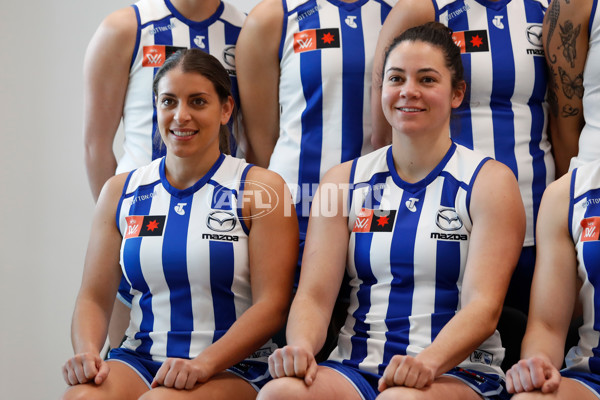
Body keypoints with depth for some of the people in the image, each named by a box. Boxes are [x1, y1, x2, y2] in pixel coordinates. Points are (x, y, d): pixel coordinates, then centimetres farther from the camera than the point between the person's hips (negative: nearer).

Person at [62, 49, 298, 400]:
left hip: (232, 369, -3)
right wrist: (87, 353, -10)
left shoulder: (261, 188, 1)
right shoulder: (120, 191, 13)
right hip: (138, 360, 4)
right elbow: (95, 298, 12)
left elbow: (272, 305, -7)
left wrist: (204, 364, -21)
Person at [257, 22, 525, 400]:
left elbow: (483, 305, -9)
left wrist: (429, 361, -28)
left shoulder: (491, 181, 4)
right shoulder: (344, 181, 14)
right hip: (357, 369, 3)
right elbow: (314, 294, 5)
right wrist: (300, 346, -19)